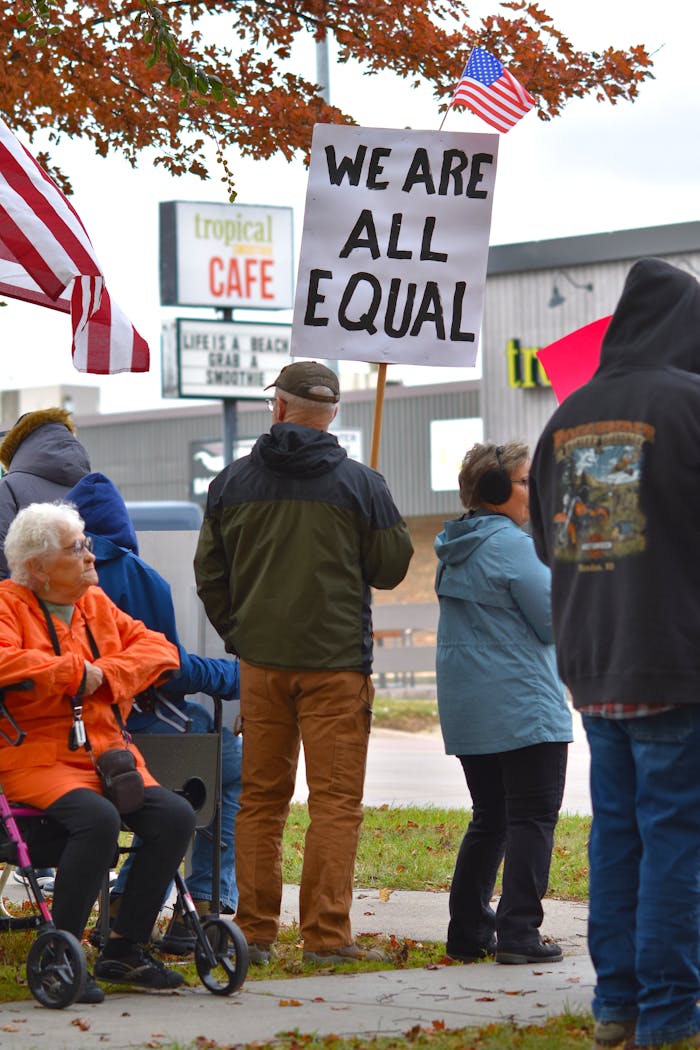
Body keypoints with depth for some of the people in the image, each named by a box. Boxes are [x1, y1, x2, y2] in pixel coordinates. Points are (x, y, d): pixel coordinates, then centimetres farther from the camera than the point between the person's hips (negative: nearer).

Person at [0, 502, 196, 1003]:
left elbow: (160, 649, 12)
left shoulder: (97, 605, 19)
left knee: (175, 815, -17)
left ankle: (124, 950, -6)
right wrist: (75, 671, -13)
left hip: (107, 751, 7)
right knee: (99, 818, -34)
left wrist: (105, 674, -6)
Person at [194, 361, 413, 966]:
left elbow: (209, 573, 11)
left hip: (260, 662, 3)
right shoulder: (360, 484, -5)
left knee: (261, 798, 10)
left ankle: (255, 932, 10)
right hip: (336, 662, -3)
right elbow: (392, 568, 3)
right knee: (336, 800, 0)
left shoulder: (232, 483, 5)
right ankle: (326, 934, -4)